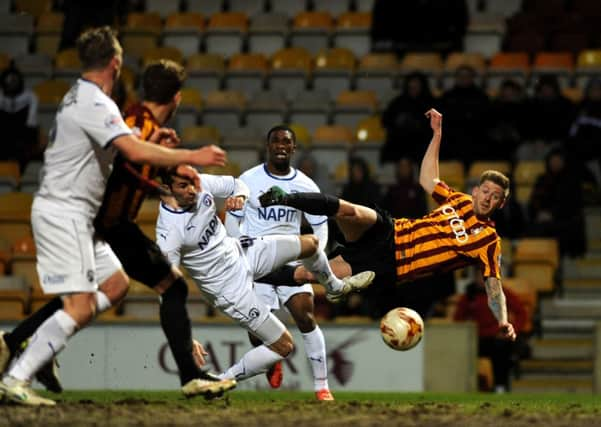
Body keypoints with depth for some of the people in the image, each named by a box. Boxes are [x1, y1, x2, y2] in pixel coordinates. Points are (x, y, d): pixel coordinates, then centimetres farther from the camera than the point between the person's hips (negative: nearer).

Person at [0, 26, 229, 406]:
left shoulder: (81, 97, 14)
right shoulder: (94, 104, -18)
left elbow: (112, 147, 27)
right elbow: (135, 152, -31)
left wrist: (150, 141, 14)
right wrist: (192, 157, -25)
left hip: (76, 215, 10)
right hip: (64, 213, -10)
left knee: (116, 284, 12)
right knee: (81, 305, -14)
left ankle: (34, 345, 8)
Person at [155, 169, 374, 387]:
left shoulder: (200, 184, -14)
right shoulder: (169, 231, -31)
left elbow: (236, 184, 6)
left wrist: (239, 196, -20)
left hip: (241, 252, 7)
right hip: (231, 289, -7)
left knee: (309, 243, 14)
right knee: (283, 346, -3)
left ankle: (335, 286, 46)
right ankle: (223, 381, 9)